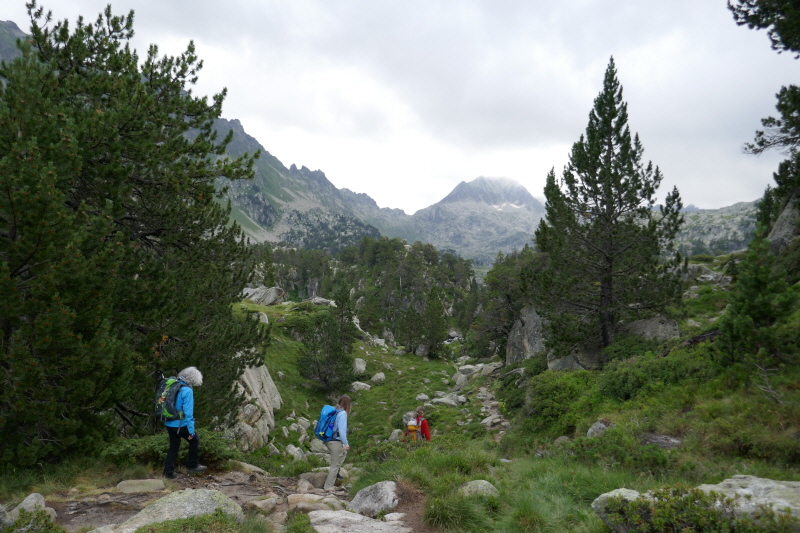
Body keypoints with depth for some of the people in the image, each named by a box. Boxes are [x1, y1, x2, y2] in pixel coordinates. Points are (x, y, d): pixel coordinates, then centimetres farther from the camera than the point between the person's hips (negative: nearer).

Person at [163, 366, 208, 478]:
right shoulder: (187, 391, -19)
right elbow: (188, 412, -20)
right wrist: (191, 431, -15)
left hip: (168, 423, 7)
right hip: (180, 425, -7)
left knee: (174, 446, 19)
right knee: (194, 440, 13)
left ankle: (168, 472, 23)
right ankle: (192, 465, 21)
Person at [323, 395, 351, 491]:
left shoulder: (334, 410, 4)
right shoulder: (342, 413, -18)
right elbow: (342, 430, -22)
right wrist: (346, 444, -14)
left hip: (328, 440, 8)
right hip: (336, 442, -8)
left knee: (344, 451, 31)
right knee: (335, 465, 6)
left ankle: (336, 474, 33)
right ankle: (328, 486, 15)